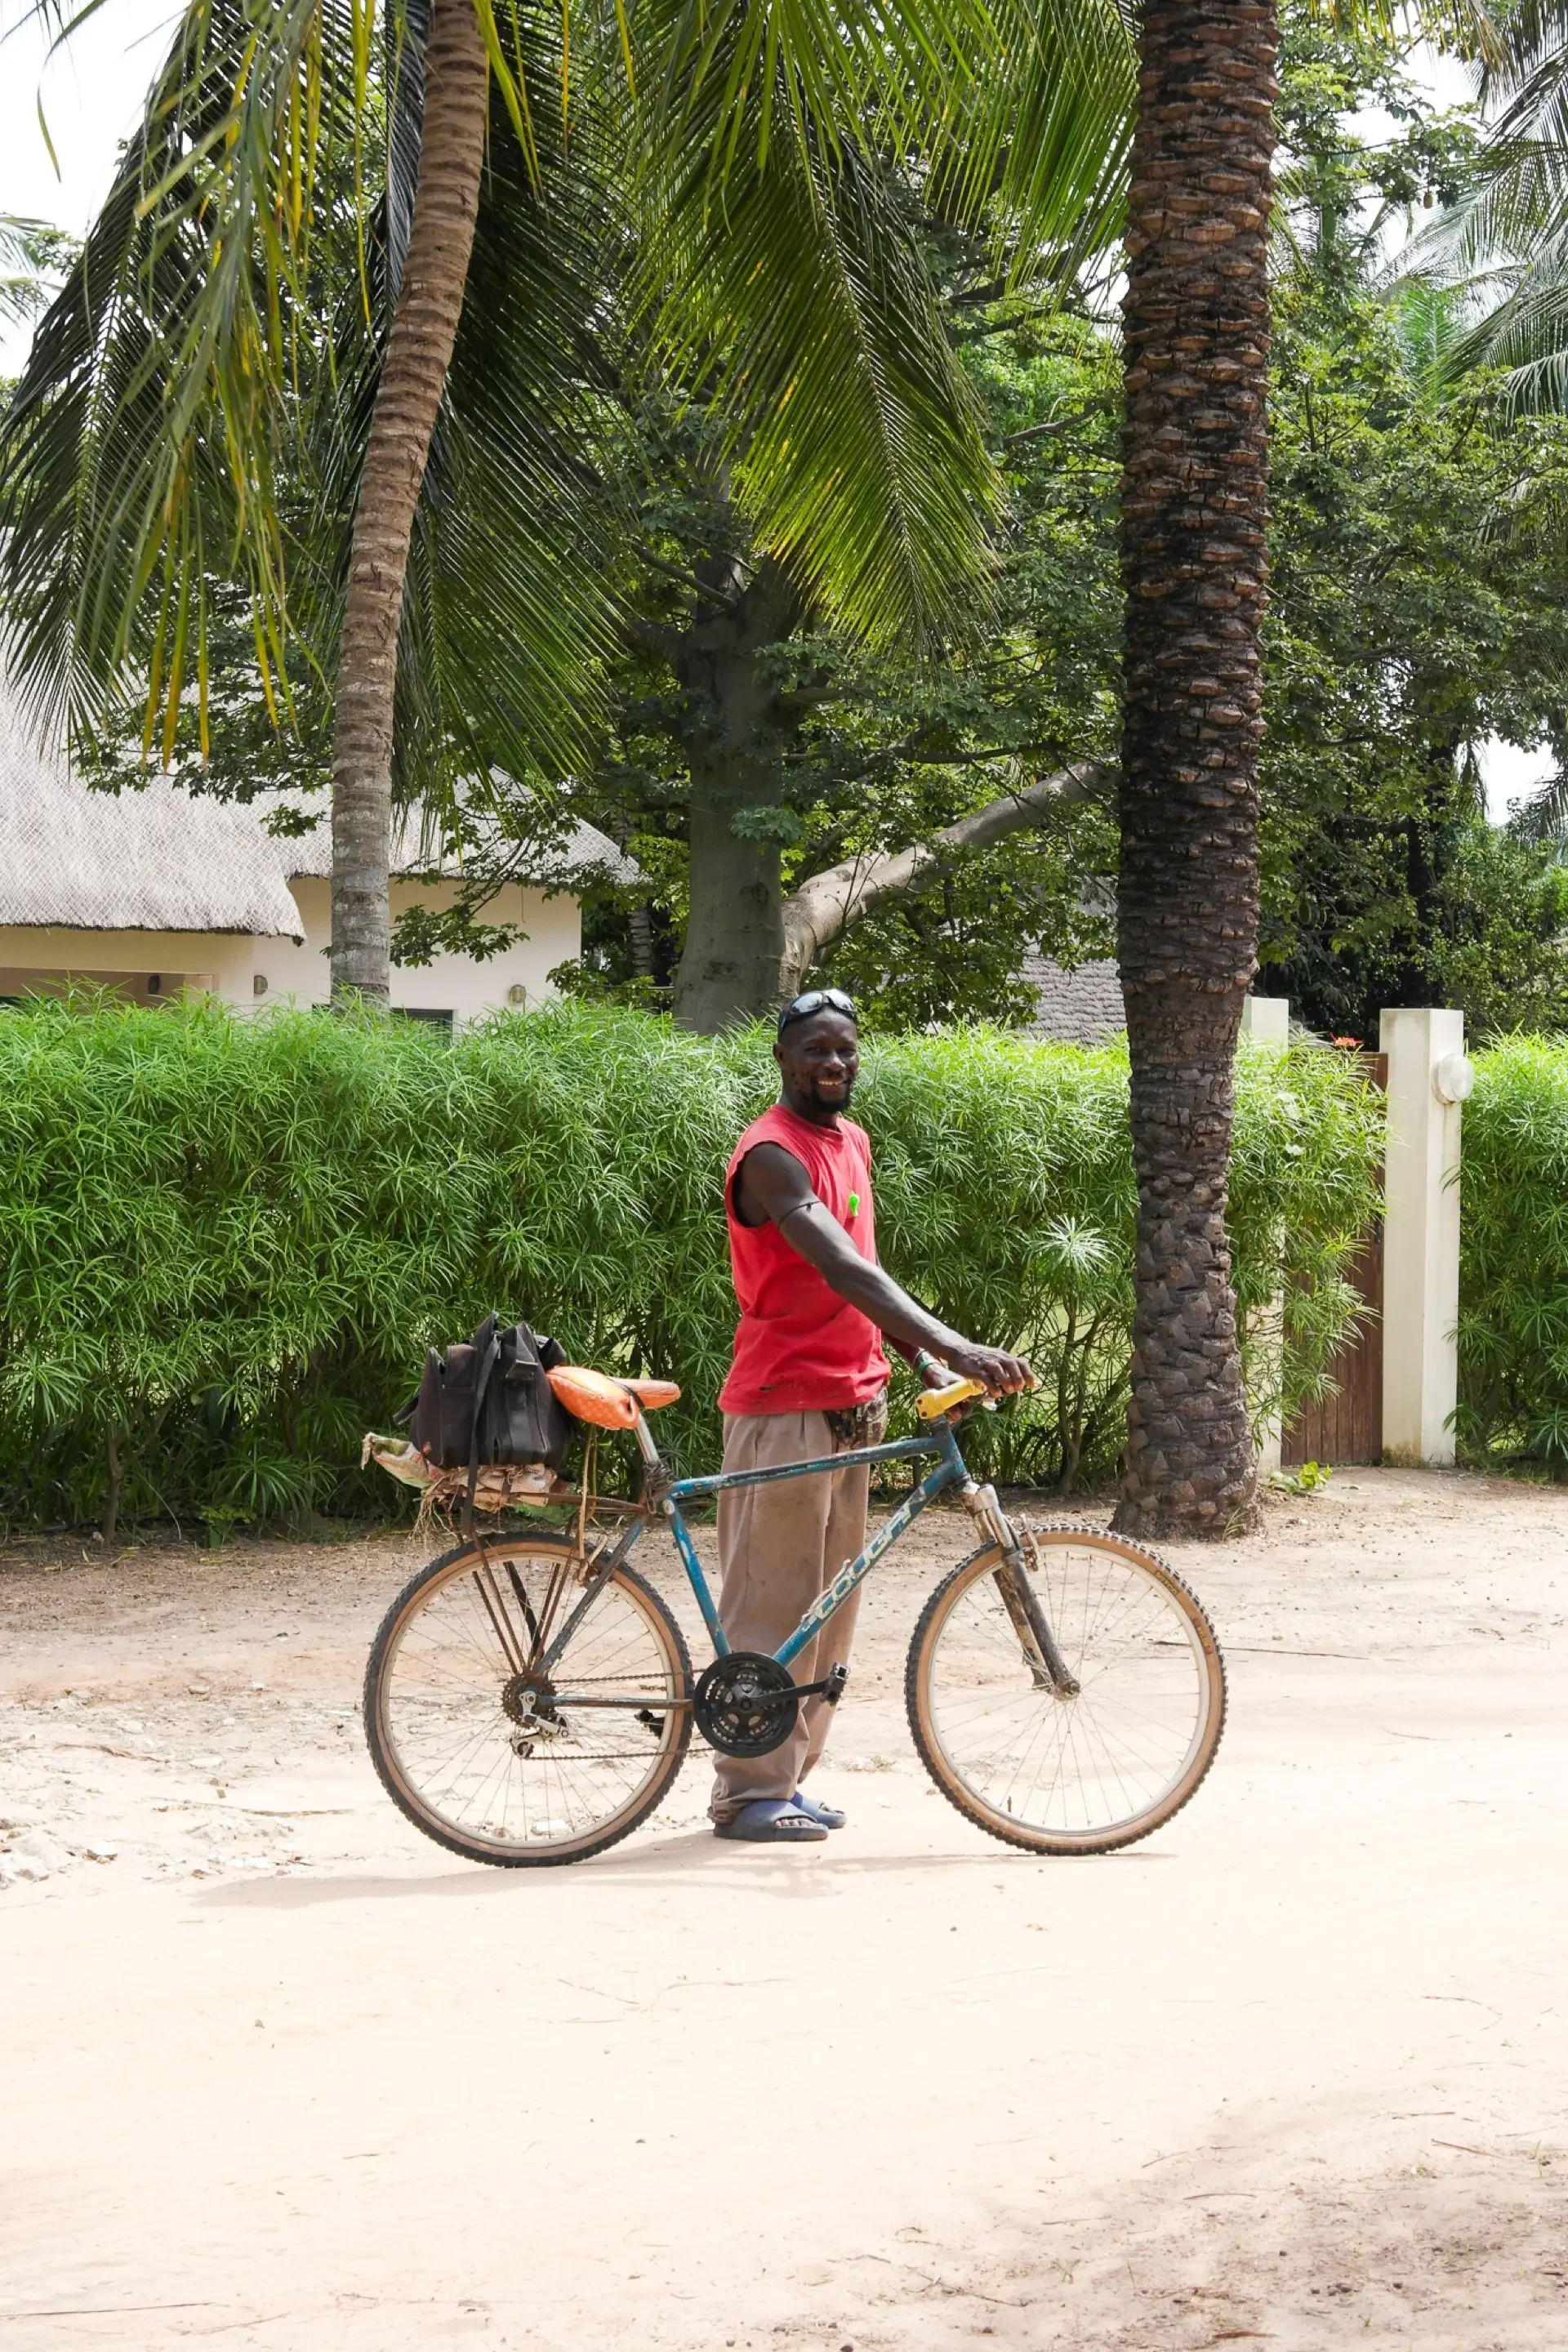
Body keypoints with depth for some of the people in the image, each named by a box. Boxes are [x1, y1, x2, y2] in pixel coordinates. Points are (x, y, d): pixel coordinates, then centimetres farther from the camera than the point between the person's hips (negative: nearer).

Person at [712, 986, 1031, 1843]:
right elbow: (844, 1270, -28)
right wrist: (953, 1344, -36)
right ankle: (749, 1790, 0)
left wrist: (924, 1362, 10)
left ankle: (788, 1774, 18)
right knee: (772, 1601, -5)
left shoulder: (852, 1144, 15)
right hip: (783, 1409, -9)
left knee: (829, 1604, 11)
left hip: (851, 1408, 9)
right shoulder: (772, 1154, -15)